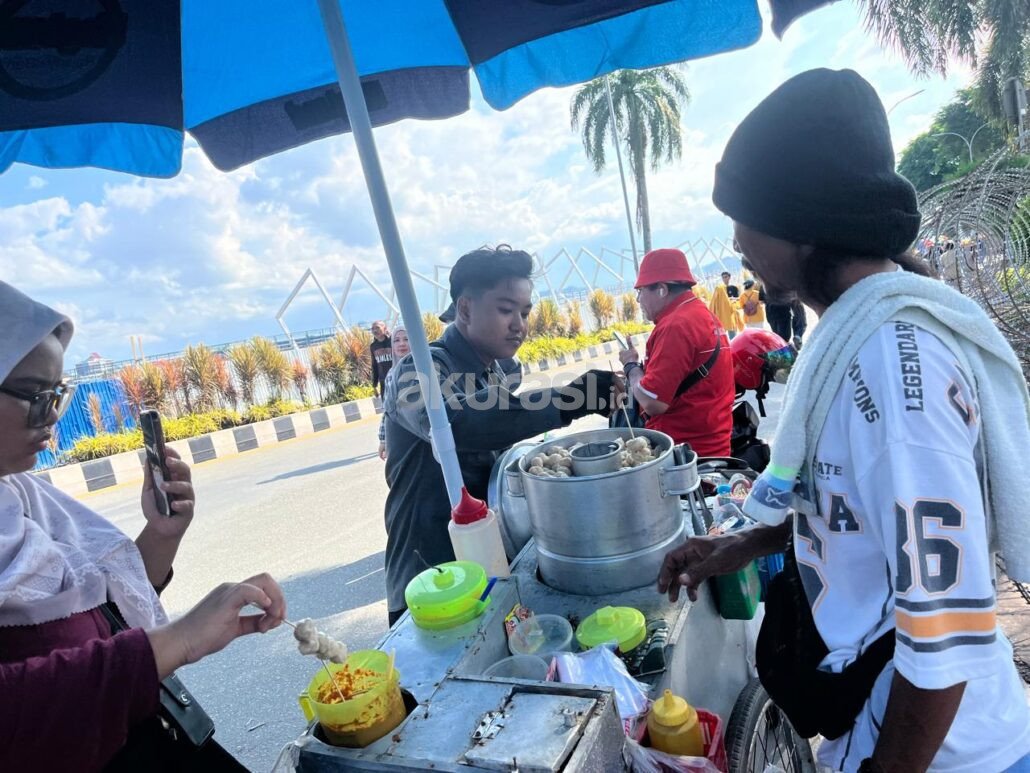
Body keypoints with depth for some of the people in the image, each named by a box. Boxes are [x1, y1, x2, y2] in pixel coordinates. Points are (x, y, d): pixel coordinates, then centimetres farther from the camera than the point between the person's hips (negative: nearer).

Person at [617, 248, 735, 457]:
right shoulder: (703, 314, 12)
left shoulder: (675, 326, -19)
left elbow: (652, 403, -23)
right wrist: (636, 379, 11)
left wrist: (631, 366, -5)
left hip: (686, 450, -9)